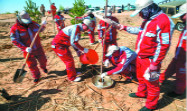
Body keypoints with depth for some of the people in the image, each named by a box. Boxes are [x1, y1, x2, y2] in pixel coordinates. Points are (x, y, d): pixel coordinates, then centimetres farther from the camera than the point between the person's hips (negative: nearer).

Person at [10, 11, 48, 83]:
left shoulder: (33, 23, -2)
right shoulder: (15, 28, -14)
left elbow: (40, 30, 13)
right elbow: (15, 41, -15)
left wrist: (43, 25, -9)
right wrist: (25, 48, -27)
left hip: (38, 48, 3)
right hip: (28, 50, -3)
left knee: (43, 60, 16)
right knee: (32, 65, 6)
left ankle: (43, 67, 51)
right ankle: (36, 76, 30)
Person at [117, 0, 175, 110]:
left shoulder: (163, 22, -22)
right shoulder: (147, 20, 7)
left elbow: (164, 46, -23)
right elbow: (140, 30, 24)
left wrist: (155, 64, -21)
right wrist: (125, 28, 20)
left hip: (150, 60, -9)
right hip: (140, 57, 9)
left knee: (151, 83, 9)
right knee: (140, 77, 25)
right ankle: (141, 93, 51)